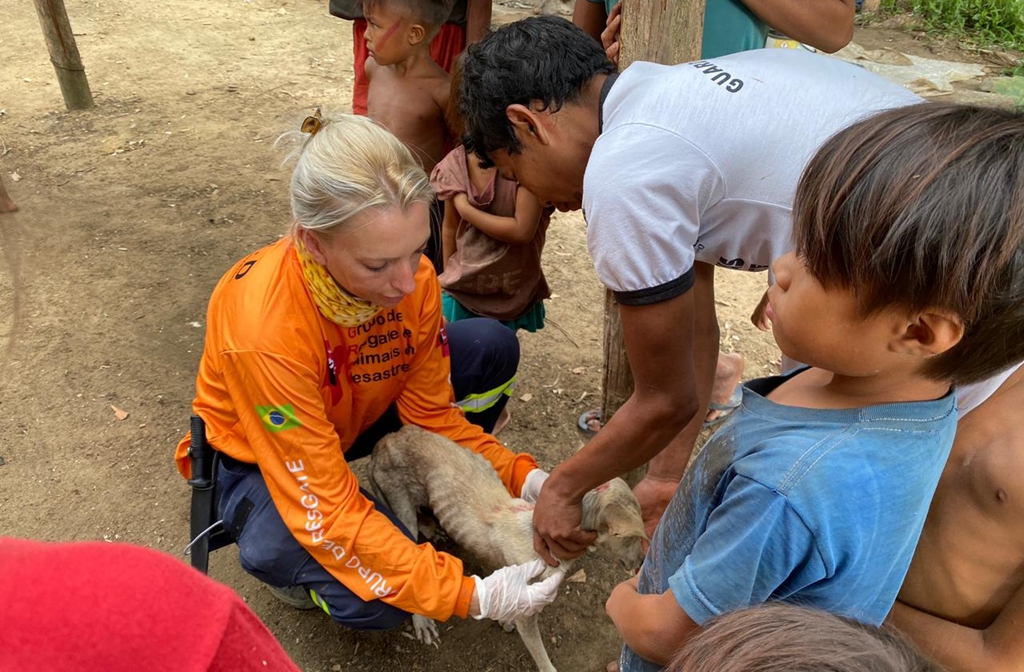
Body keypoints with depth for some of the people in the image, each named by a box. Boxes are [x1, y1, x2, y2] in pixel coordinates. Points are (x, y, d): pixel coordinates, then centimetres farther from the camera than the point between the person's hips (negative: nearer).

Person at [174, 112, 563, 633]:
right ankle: (272, 554, 4)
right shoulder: (263, 329, -39)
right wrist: (468, 597, -37)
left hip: (352, 419, 6)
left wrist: (525, 479, -25)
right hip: (259, 460, -5)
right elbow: (326, 508, -34)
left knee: (492, 349, -13)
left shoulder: (411, 278, -23)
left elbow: (431, 411, -11)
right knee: (375, 602, -30)